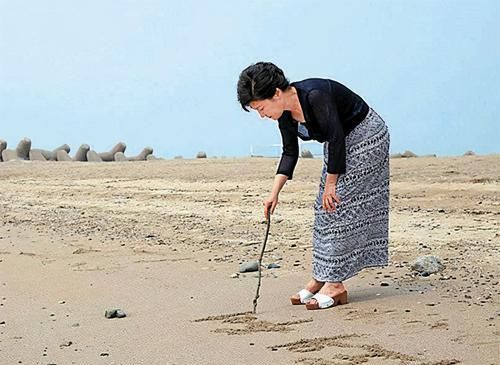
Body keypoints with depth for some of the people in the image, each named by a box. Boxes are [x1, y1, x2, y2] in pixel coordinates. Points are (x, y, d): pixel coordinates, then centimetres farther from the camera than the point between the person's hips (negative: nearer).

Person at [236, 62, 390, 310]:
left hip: (366, 137, -9)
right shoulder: (285, 113, -6)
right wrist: (275, 192, -6)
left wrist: (330, 184, -22)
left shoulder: (315, 96, -31)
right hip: (341, 143, 9)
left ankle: (335, 285, -9)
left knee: (339, 206, -12)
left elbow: (337, 139, -27)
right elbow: (290, 153, 3)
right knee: (325, 210, 6)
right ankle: (320, 279, 12)